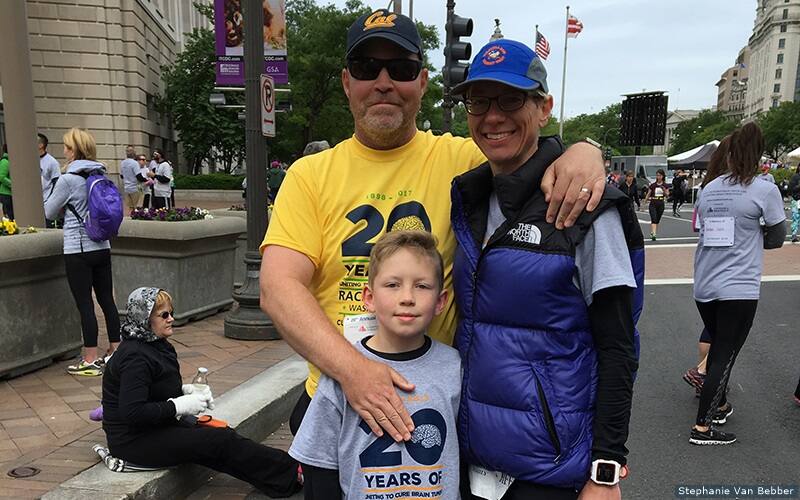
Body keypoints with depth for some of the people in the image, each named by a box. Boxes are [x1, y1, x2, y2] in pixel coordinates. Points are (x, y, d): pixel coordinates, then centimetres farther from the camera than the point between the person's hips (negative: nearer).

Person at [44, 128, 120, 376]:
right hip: (102, 247, 6)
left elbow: (48, 212, 0)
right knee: (107, 300, 12)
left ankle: (90, 361, 6)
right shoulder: (101, 176, 7)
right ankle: (116, 352, 21)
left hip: (78, 251, -6)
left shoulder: (68, 180, -11)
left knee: (85, 305, -1)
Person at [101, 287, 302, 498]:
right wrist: (179, 406, -23)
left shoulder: (154, 345, 7)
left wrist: (185, 390, 2)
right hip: (134, 441, -9)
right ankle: (292, 474, -7)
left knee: (224, 434, -4)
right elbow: (132, 412, -29)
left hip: (155, 426, 9)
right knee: (223, 442, -13)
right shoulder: (135, 357, -23)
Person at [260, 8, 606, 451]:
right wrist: (351, 367, -28)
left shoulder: (460, 159, -5)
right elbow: (278, 286, -13)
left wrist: (582, 151, -27)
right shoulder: (310, 175, -4)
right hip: (334, 397, 1)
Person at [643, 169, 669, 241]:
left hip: (661, 204, 2)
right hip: (653, 204, -2)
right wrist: (644, 203, 0)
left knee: (657, 220, 11)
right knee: (654, 219, -15)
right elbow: (648, 194, 5)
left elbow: (667, 195, 5)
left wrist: (665, 191, -14)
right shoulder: (653, 185, 0)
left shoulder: (665, 185, 4)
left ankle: (652, 233, 25)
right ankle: (653, 234, -23)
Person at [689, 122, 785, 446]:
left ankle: (718, 405, 38)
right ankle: (702, 427, 4)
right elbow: (778, 238, 1)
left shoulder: (708, 189, 6)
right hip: (738, 289, -5)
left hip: (704, 287, 5)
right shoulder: (765, 191, -8)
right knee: (725, 356, 2)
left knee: (717, 348, 23)